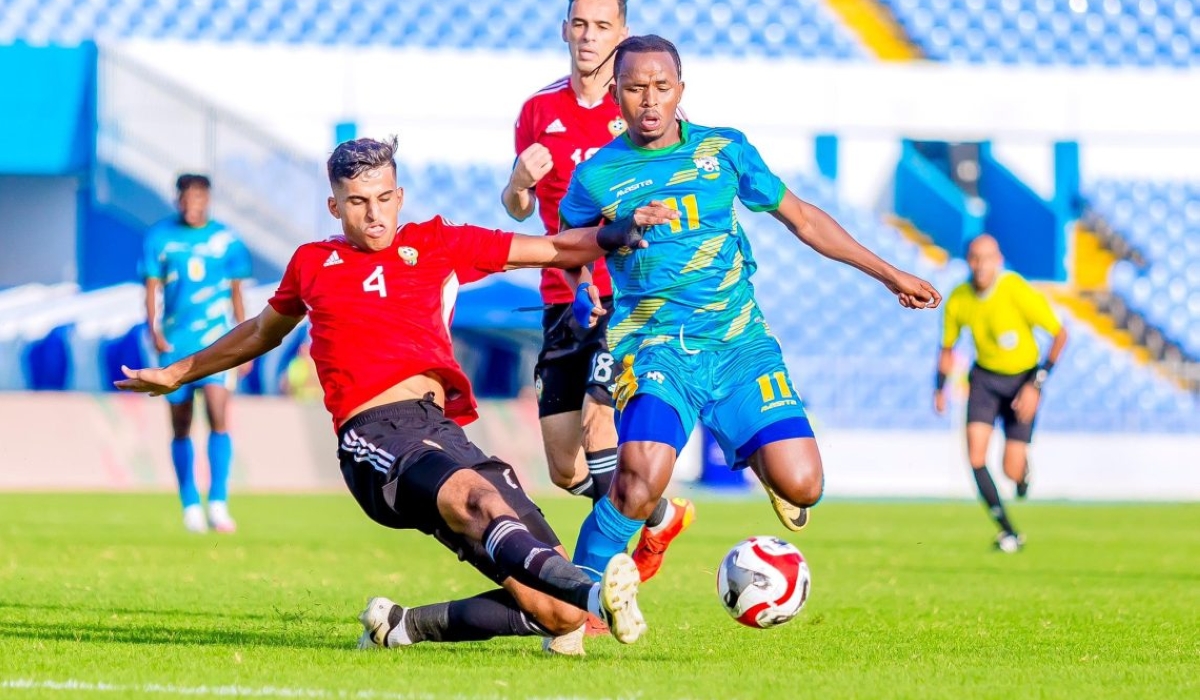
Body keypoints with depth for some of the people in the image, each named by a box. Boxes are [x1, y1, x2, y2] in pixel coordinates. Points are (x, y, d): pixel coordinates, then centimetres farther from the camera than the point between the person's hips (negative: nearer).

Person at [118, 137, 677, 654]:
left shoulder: (435, 245, 22)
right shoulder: (312, 263, 23)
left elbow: (555, 251, 21)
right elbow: (262, 333, 43)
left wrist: (621, 232, 3)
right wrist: (176, 374, 53)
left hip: (440, 427, 3)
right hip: (374, 438, -3)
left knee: (557, 614, -13)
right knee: (475, 495, -39)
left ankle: (402, 627, 6)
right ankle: (591, 592, -63)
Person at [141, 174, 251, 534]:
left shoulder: (225, 239, 3)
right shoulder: (159, 237, 3)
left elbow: (235, 292, 10)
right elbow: (153, 287, 3)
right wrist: (154, 329, -12)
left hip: (217, 341, -1)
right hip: (176, 343, 1)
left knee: (218, 416, -16)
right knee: (181, 427, 6)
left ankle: (218, 503, -16)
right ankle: (191, 507, 17)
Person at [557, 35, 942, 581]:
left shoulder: (724, 149, 5)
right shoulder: (597, 176, 0)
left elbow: (801, 217, 15)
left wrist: (889, 274, 17)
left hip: (740, 343, 2)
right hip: (655, 347, -2)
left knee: (800, 486, -12)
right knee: (644, 475, -30)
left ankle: (760, 457, 25)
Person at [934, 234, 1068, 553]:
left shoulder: (1018, 292, -24)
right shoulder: (958, 300, -11)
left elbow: (1060, 334, -17)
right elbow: (947, 347, 8)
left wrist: (1036, 385, -21)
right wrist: (940, 388, 1)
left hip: (1022, 379, -3)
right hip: (984, 378, 3)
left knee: (1012, 473, -7)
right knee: (975, 458, -16)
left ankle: (1024, 467, 35)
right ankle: (1007, 531, 1)